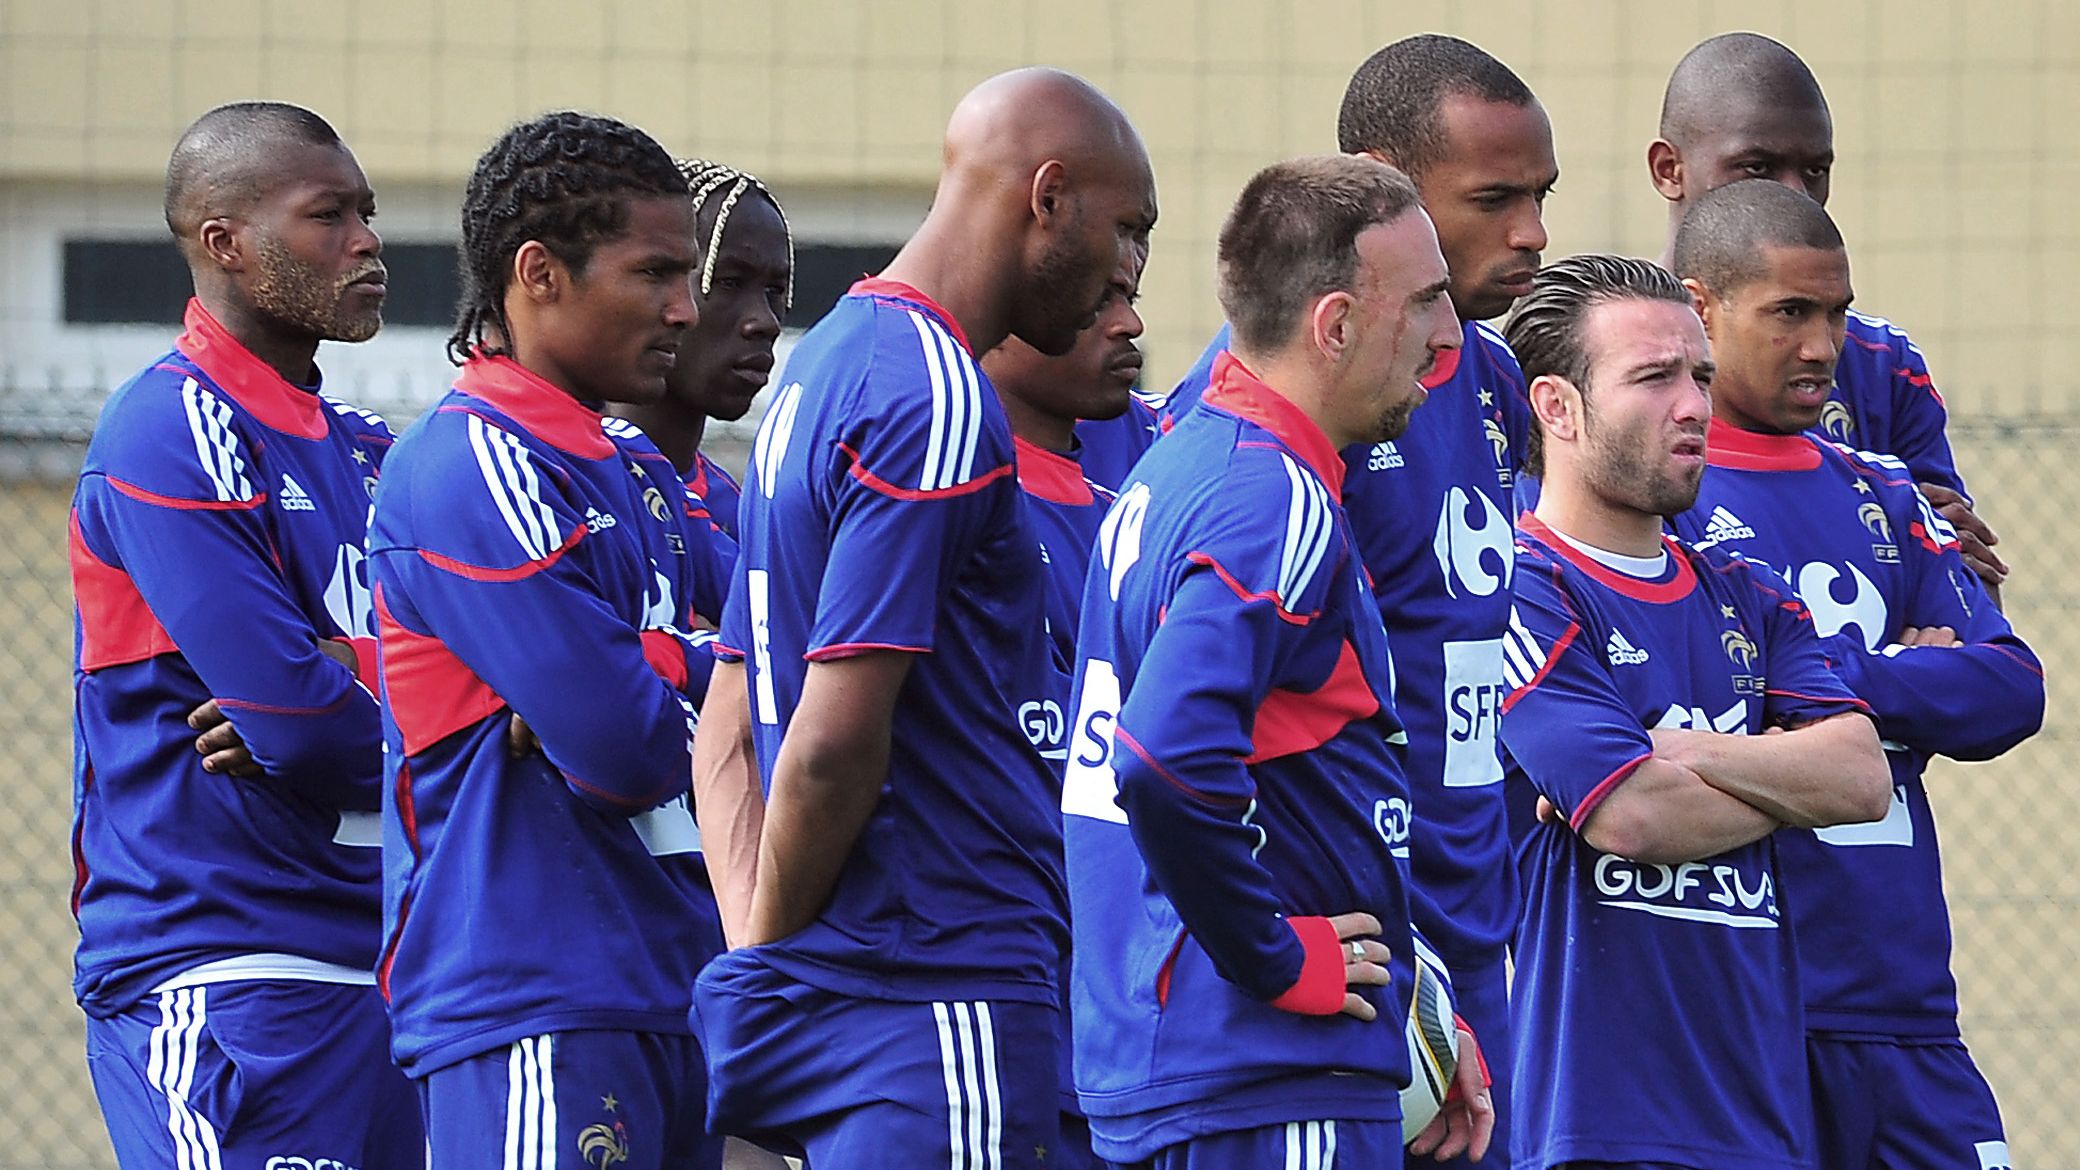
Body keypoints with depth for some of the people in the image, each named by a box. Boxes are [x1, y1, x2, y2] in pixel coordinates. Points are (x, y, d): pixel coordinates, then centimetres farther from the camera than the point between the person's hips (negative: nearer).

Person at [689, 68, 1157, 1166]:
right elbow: (836, 741, -19)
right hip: (945, 996, -9)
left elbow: (728, 734, 19)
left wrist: (758, 951, 12)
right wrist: (774, 944, -4)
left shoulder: (826, 366, 17)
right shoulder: (932, 399, -14)